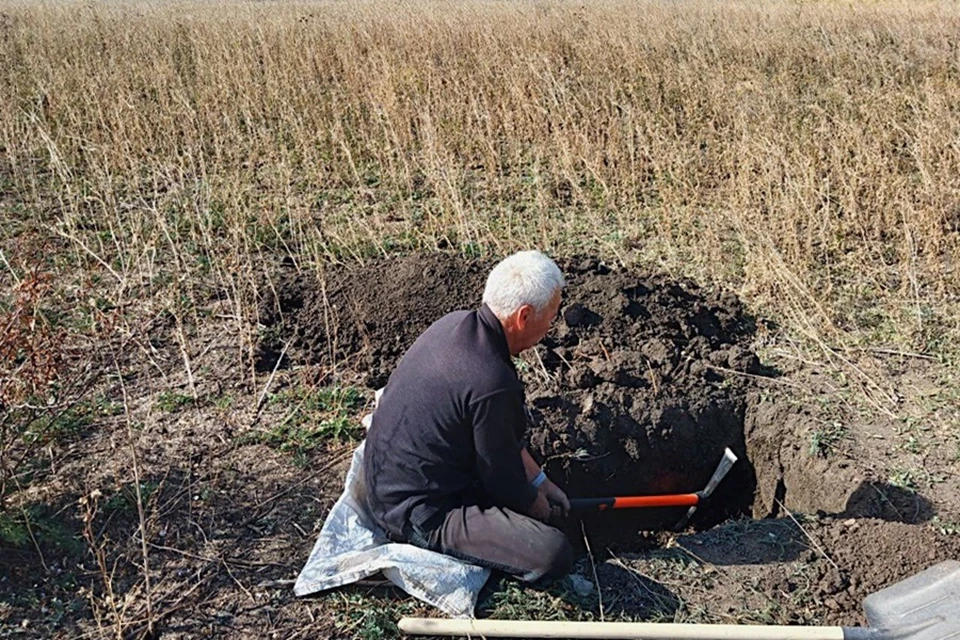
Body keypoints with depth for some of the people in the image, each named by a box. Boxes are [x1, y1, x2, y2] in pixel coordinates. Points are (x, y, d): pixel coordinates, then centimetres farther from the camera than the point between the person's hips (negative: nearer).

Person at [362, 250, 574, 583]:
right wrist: (540, 509, 8)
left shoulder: (455, 323, -2)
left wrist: (540, 481, 17)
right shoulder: (492, 384, -30)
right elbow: (504, 481, -13)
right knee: (554, 555, -19)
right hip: (419, 514, -10)